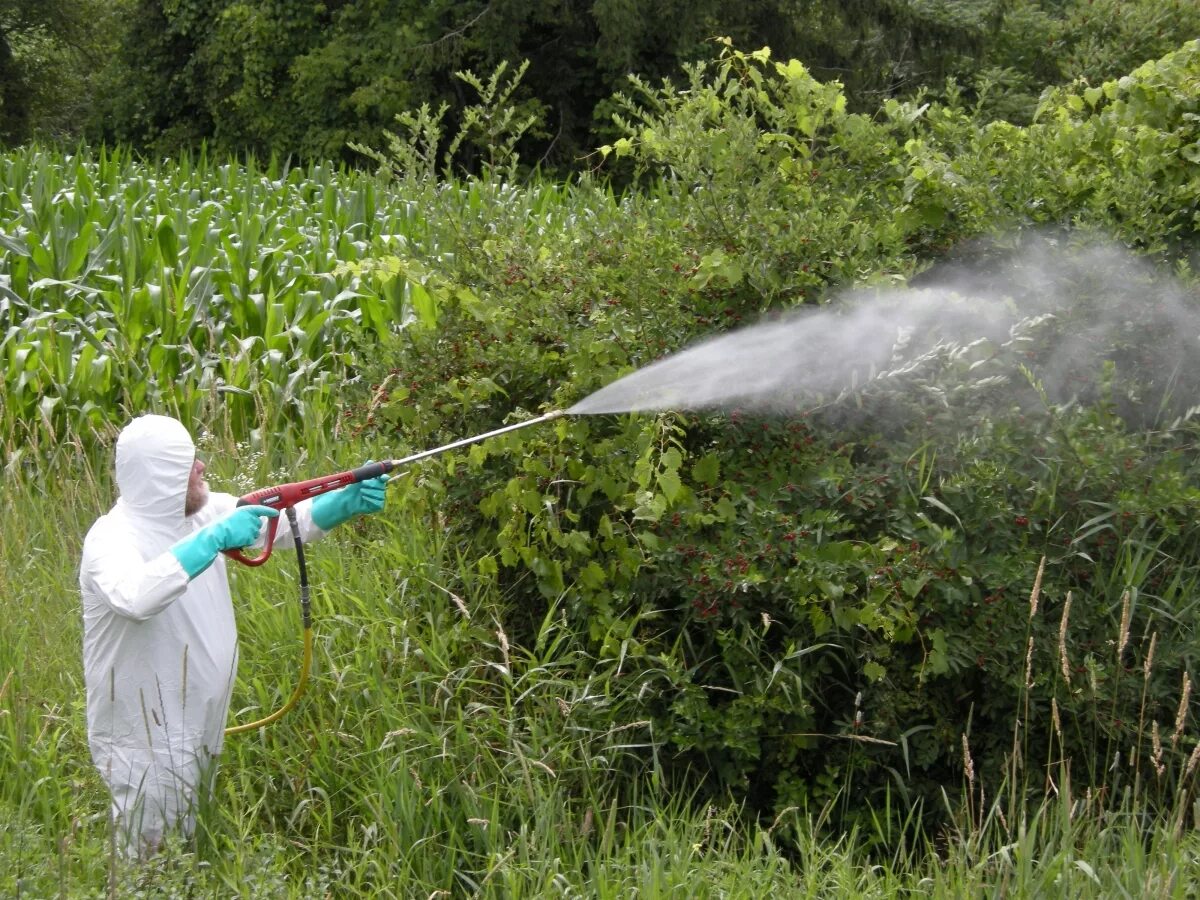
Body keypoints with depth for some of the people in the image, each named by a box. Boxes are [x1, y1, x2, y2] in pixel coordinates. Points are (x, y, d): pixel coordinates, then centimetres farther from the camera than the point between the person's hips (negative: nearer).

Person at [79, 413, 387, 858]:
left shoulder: (205, 512, 0)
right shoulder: (112, 537, -23)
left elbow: (284, 522, 5)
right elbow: (135, 596, -44)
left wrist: (348, 502, -11)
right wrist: (214, 539, -45)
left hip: (200, 726, 8)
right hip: (145, 737, -8)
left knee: (192, 851, 21)